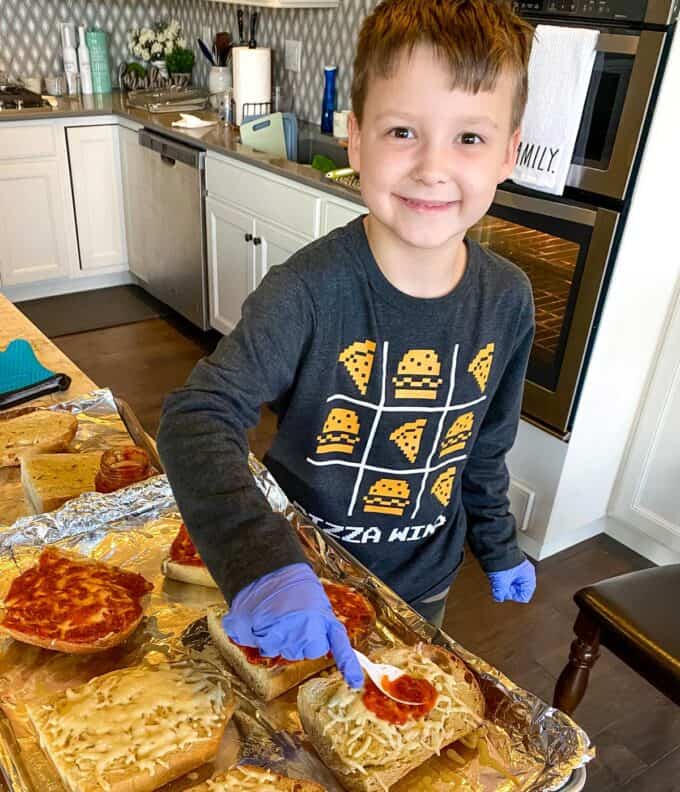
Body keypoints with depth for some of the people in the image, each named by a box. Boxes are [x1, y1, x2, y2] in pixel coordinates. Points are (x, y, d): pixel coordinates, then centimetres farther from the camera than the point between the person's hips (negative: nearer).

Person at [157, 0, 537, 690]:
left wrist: (498, 547, 13)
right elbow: (198, 415, -35)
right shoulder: (313, 288, -28)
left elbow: (485, 445, 1)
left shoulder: (507, 301, -14)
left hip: (422, 580, 4)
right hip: (300, 567, -3)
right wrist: (262, 562, -50)